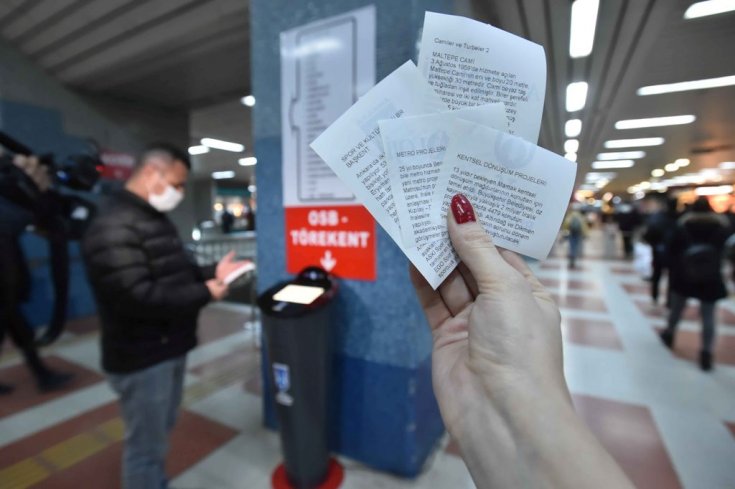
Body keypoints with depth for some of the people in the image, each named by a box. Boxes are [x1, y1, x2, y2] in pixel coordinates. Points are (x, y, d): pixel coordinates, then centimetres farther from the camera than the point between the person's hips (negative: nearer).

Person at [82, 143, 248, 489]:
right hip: (142, 359, -10)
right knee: (145, 446, 9)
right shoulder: (113, 227, -23)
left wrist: (212, 273, 0)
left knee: (160, 434, 26)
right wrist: (205, 293, -22)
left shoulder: (155, 219, 10)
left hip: (170, 348, 10)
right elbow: (137, 296, -30)